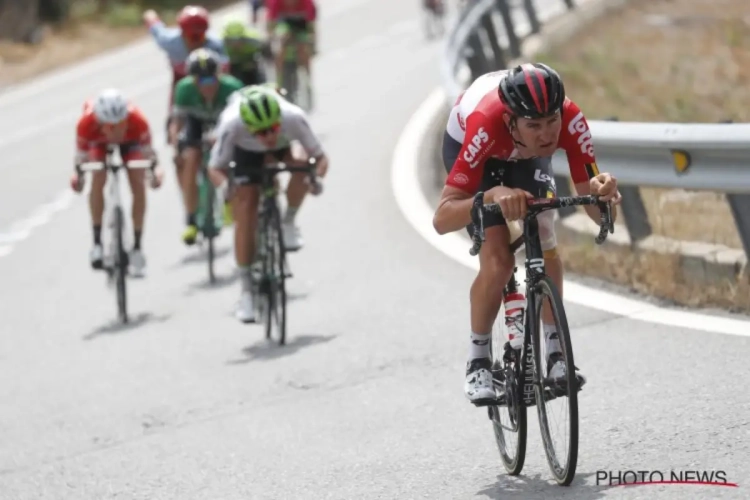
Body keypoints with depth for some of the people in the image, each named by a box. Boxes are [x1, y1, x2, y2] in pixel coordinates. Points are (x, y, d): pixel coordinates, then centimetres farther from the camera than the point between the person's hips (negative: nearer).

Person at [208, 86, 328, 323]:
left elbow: (319, 157, -28)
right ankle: (246, 290, -1)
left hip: (283, 148, 1)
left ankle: (288, 222, -5)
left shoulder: (293, 118, -40)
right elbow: (215, 167, -26)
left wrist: (316, 175, -50)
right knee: (245, 214, -11)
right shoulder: (232, 125, -40)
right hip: (246, 152, -1)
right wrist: (225, 184, -48)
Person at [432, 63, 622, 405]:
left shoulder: (571, 121, -37)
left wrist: (604, 192, -56)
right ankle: (478, 361, 1)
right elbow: (442, 220, -47)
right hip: (466, 146, -3)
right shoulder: (486, 126, -45)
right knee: (498, 260, -19)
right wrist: (492, 195, -63)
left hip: (525, 156, 3)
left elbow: (599, 214, -33)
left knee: (546, 246, -16)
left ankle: (555, 352, 1)